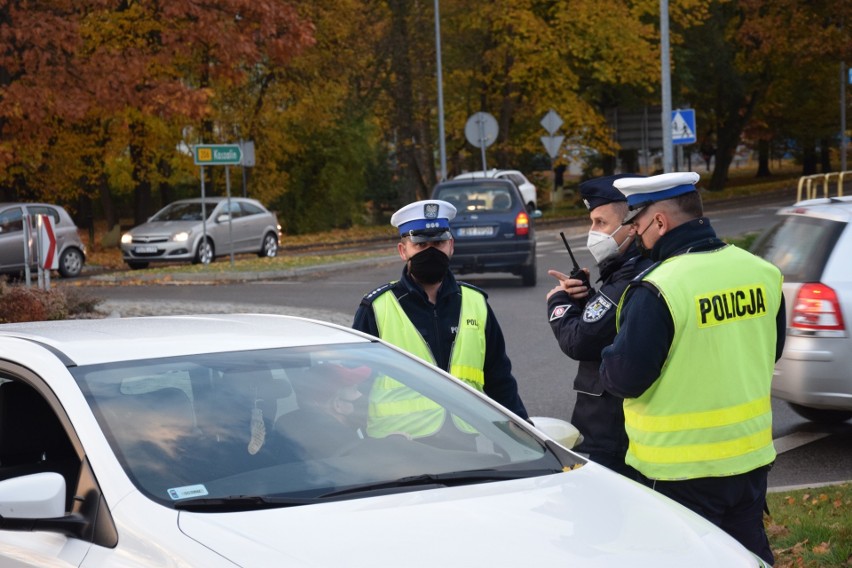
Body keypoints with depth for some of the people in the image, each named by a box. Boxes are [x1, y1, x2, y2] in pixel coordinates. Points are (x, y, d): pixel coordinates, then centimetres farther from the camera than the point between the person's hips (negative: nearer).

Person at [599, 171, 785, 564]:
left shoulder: (657, 292, -22)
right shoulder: (763, 273, -1)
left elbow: (623, 378, -18)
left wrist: (606, 367, 3)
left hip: (683, 470, -6)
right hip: (752, 457, 6)